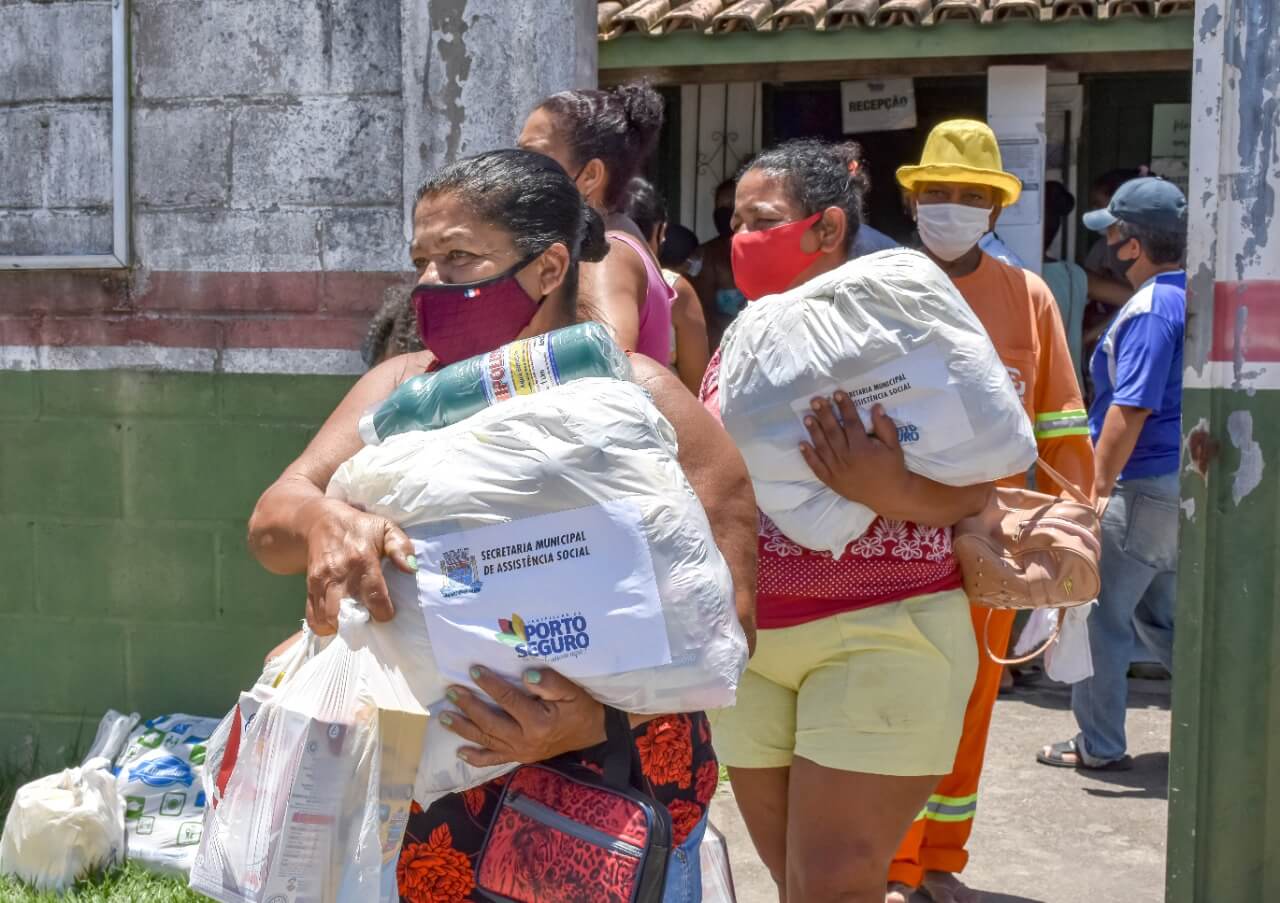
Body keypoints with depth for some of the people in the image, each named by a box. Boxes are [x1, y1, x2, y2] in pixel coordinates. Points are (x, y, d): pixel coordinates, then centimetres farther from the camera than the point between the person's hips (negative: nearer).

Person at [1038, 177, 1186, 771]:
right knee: (1159, 614, 20)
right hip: (1184, 481, 9)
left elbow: (1130, 411, -23)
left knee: (1098, 615, 2)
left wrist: (1096, 489, -19)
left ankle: (1098, 747, 10)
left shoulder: (1150, 309, -18)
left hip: (1146, 487, -9)